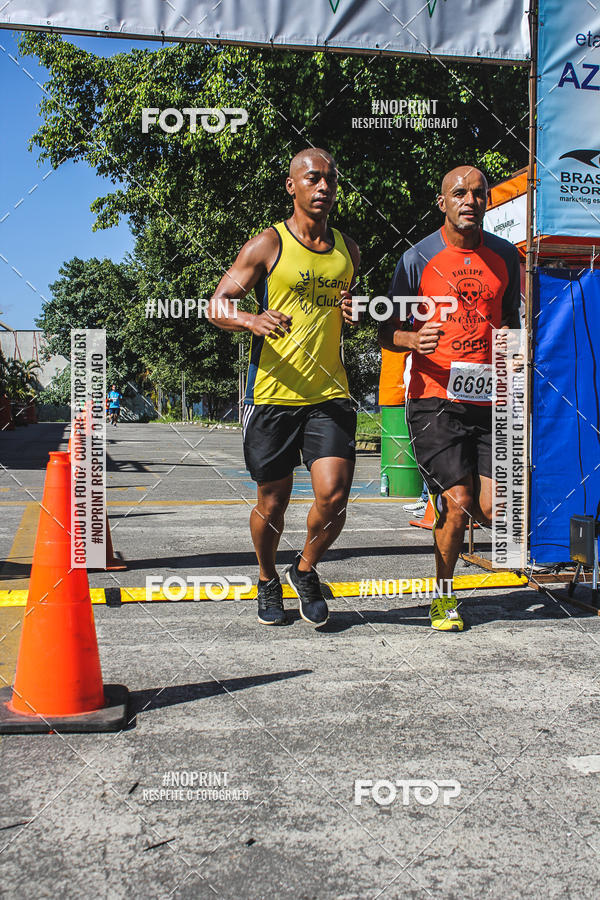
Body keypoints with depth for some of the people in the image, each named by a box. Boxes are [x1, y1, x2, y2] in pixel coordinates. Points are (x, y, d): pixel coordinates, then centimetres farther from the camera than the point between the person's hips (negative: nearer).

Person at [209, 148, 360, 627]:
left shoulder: (347, 248, 13)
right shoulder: (267, 245, -1)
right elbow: (218, 306, -3)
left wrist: (353, 311, 3)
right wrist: (252, 319, -25)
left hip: (330, 395, 3)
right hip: (272, 393, -3)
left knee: (334, 495, -11)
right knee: (273, 503, 7)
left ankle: (306, 570, 18)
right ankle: (268, 580, 34)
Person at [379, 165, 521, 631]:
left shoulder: (504, 255, 11)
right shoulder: (418, 258, 0)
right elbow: (387, 334, 3)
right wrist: (413, 339, -18)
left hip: (489, 399, 4)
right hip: (435, 401, -3)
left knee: (493, 511, -3)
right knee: (458, 502, -13)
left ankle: (444, 501, 34)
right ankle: (443, 594, 11)